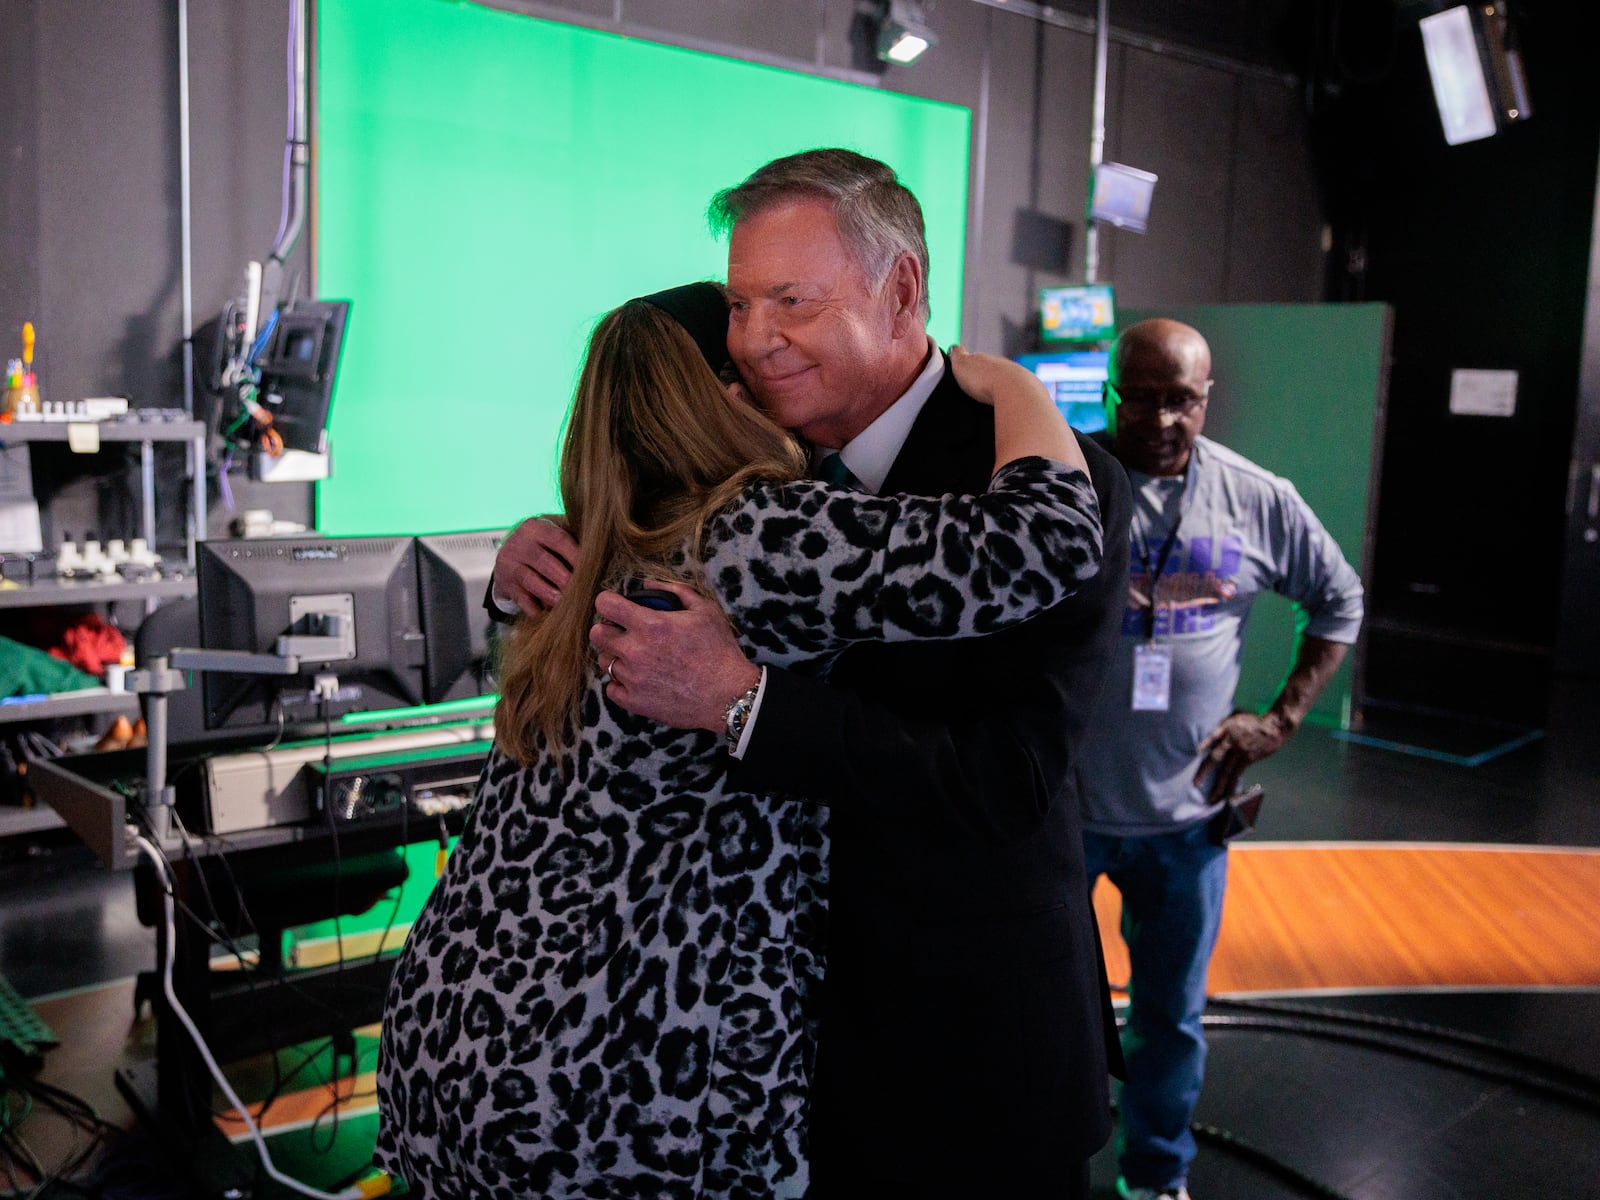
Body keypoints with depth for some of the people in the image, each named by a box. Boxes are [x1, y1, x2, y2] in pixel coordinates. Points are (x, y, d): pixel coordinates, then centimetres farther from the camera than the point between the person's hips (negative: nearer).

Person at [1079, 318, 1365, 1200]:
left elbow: (1339, 600, 13)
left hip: (1184, 814, 2)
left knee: (1171, 1018, 17)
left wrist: (1282, 717, 4)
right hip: (1057, 804, -2)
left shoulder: (1258, 499, -1)